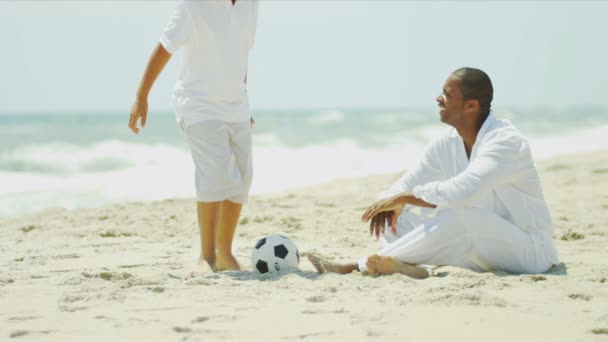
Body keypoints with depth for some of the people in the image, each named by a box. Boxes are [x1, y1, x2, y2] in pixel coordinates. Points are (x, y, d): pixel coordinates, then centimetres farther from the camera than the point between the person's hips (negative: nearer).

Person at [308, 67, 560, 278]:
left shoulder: (505, 141, -21)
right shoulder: (448, 144, 4)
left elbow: (462, 191, -36)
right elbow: (406, 185, 8)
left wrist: (404, 198, -27)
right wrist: (390, 205, -16)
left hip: (529, 248, -8)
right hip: (480, 245, 8)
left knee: (458, 215, -35)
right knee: (397, 219, -2)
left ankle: (362, 266, -28)